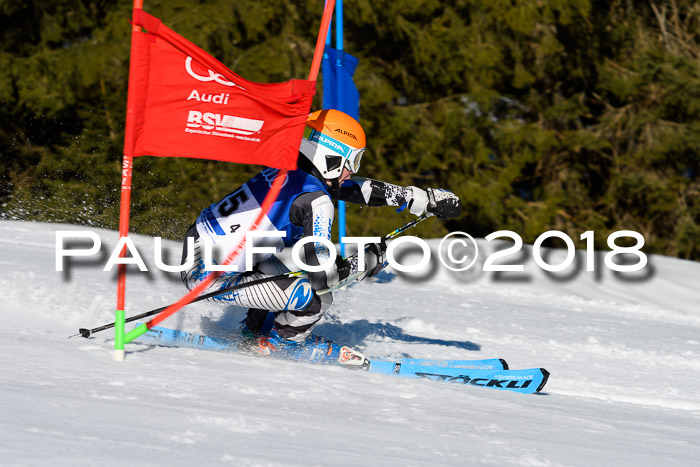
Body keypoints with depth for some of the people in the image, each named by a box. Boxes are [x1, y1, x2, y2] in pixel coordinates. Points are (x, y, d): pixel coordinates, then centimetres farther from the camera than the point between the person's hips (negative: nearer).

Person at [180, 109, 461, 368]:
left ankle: (256, 335, 30)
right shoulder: (316, 201, -18)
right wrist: (369, 262, -1)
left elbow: (360, 189, 18)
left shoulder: (290, 170, 7)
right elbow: (322, 272, -19)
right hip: (212, 278, -9)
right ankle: (280, 345, 15)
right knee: (317, 297, -10)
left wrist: (426, 199, 24)